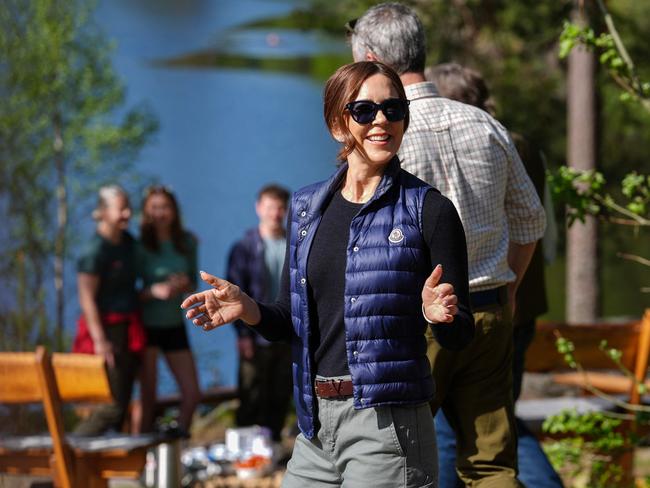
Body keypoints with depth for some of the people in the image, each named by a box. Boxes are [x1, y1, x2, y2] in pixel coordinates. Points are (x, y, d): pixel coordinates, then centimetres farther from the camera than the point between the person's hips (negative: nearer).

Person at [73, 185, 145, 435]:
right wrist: (100, 340, -20)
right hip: (108, 329, -8)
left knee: (124, 399, 8)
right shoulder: (94, 251, -14)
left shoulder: (128, 241, 10)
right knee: (113, 405, -12)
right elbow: (87, 299, -16)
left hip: (129, 327, 8)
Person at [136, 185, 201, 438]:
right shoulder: (140, 246, -9)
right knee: (148, 397, -2)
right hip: (146, 325, -4)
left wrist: (184, 285, -10)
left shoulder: (187, 242, 3)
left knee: (192, 394, 3)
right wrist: (154, 291, -26)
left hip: (175, 325, 4)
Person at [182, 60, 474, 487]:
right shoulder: (307, 208, 10)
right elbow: (291, 323, 14)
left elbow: (460, 335, -4)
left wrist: (440, 314, -26)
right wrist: (247, 308, -5)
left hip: (387, 424, -5)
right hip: (317, 426, 5)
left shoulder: (429, 210, -5)